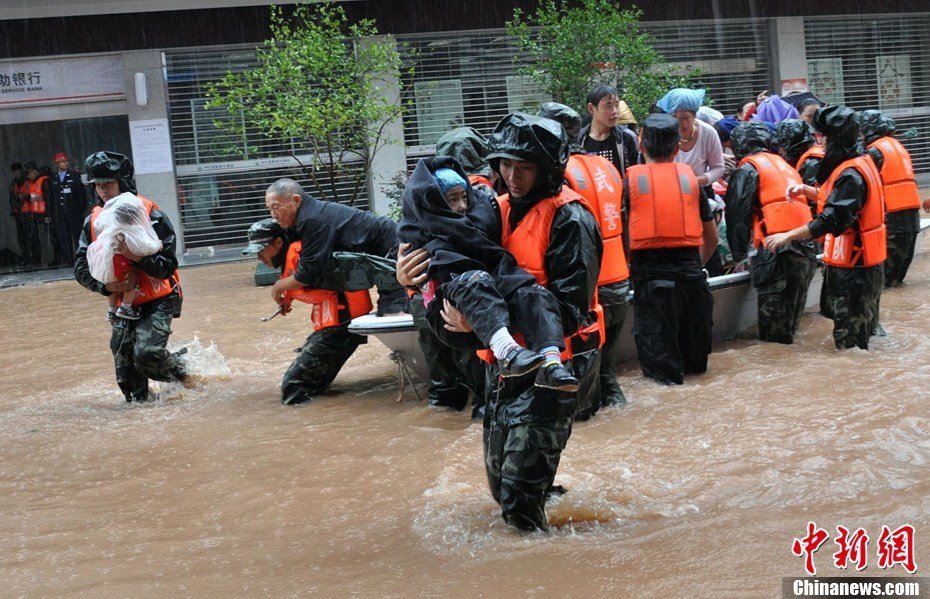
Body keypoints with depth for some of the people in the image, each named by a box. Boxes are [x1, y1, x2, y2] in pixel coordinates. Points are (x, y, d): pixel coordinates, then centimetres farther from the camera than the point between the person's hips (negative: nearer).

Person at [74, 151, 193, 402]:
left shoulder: (150, 214, -13)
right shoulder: (93, 221, 1)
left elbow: (168, 266, -17)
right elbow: (81, 267, 0)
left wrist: (136, 257, -33)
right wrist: (105, 286, -18)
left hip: (158, 299, -5)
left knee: (147, 354, -21)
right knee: (125, 368, 2)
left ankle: (181, 372, 8)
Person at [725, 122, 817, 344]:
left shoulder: (748, 168, 3)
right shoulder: (784, 164, 26)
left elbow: (738, 213, -3)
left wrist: (739, 252, 4)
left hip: (775, 249, -7)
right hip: (806, 248, 7)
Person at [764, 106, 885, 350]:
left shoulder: (851, 175, -22)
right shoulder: (861, 163, 10)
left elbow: (831, 220, -28)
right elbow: (836, 200, 23)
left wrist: (787, 236, -24)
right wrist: (805, 190, 8)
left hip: (852, 267, -10)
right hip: (864, 265, 10)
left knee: (849, 339, -3)